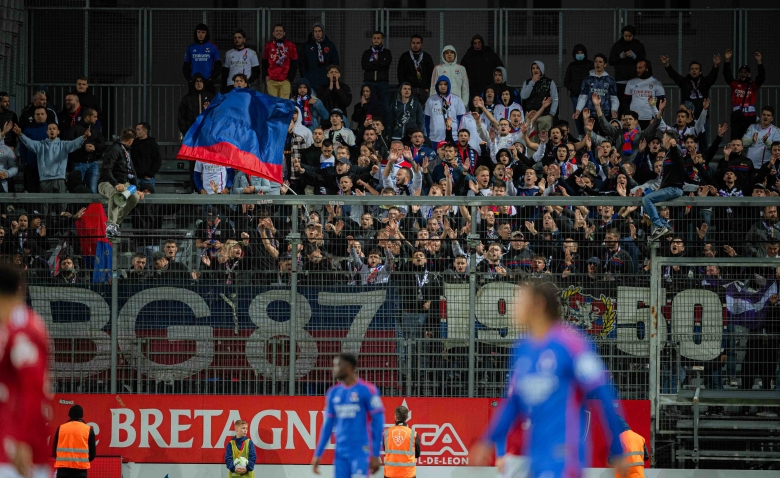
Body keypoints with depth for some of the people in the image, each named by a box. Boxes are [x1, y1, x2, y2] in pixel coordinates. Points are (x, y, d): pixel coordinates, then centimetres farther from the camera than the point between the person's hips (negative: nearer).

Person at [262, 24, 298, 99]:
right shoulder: (269, 45, 10)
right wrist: (266, 75, 6)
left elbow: (294, 64, 7)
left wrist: (290, 78, 2)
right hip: (271, 80, 1)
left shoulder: (290, 45, 6)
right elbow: (264, 62, 16)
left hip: (285, 81, -1)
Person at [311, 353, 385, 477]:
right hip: (341, 453, 6)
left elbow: (378, 423, -8)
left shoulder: (366, 390, -7)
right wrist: (318, 454, 13)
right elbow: (328, 425, 17)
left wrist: (375, 455, -11)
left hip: (361, 452, -6)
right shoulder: (333, 392, 11)